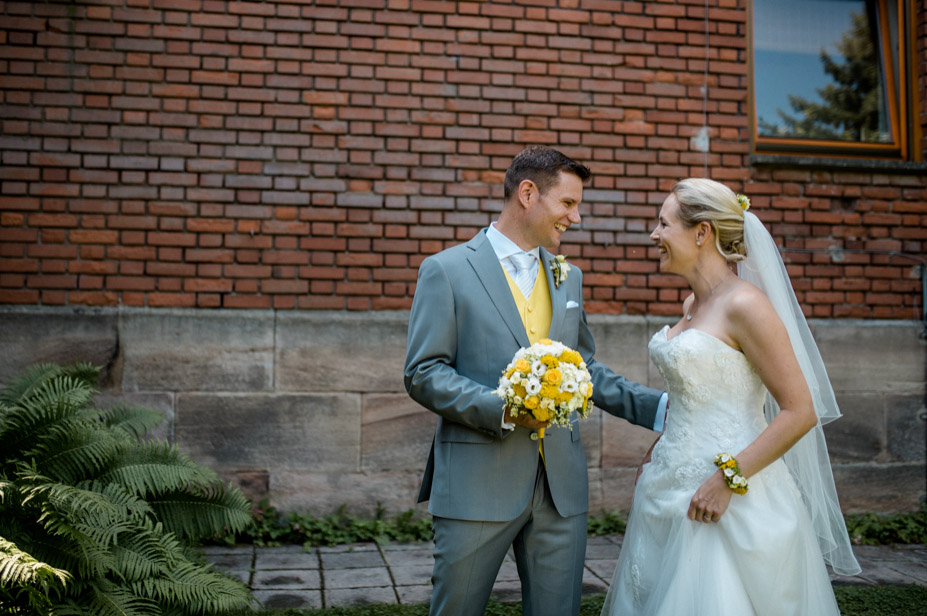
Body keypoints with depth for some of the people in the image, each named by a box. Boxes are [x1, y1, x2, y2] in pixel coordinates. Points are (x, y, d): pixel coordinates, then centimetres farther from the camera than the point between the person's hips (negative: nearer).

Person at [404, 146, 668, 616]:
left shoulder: (568, 277, 15)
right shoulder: (446, 270, -3)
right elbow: (423, 374, -8)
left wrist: (657, 406, 8)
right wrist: (501, 410, -19)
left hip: (561, 486, 5)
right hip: (478, 484, -4)